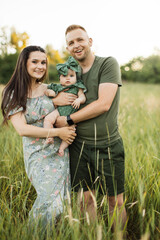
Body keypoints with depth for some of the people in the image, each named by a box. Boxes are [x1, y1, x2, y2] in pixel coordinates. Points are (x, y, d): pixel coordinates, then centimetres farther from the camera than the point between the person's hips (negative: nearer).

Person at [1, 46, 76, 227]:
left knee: (65, 198, 4)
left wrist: (58, 101, -2)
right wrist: (57, 132, -15)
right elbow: (22, 129, -12)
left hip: (60, 151, 4)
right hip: (37, 155, -4)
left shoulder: (49, 89, 8)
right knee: (50, 199, -13)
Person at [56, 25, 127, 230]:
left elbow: (103, 104, -17)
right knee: (87, 199, 11)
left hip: (108, 145, -4)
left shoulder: (108, 64, -7)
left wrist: (68, 119, -13)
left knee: (116, 201, 8)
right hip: (79, 144, 4)